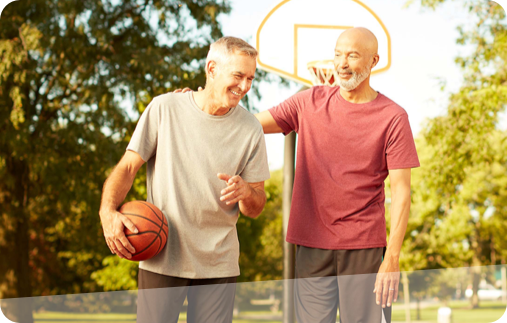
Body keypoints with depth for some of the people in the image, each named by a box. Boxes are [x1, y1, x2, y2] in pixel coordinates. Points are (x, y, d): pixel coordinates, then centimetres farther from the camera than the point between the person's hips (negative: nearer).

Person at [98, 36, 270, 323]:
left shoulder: (250, 129, 2)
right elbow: (127, 168, 1)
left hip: (218, 264, 2)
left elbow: (256, 209, 5)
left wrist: (246, 192, -18)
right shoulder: (164, 108, -2)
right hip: (162, 257, -2)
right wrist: (109, 212, -17)